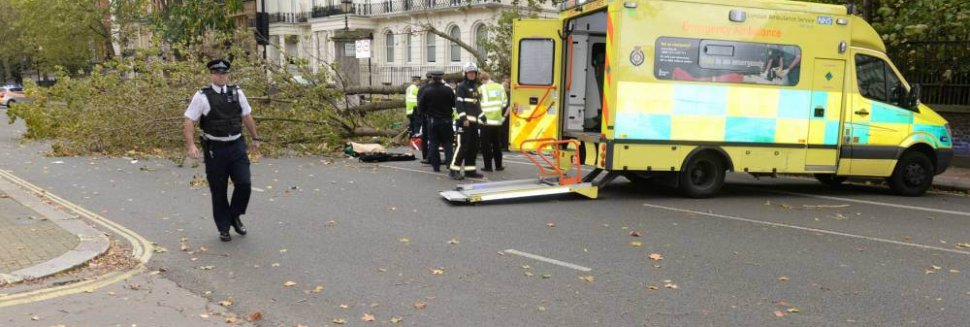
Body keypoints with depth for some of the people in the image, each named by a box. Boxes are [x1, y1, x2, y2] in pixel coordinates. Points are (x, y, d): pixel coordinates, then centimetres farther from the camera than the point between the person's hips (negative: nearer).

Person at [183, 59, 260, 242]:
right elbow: (189, 121, -8)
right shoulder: (202, 96, -6)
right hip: (214, 149, -3)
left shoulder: (237, 93, 6)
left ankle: (235, 216, 21)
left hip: (237, 146, 3)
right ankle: (223, 228, 22)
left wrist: (255, 138, 20)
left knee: (244, 184, -6)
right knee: (218, 191, 6)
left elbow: (247, 117, 17)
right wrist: (190, 145, -19)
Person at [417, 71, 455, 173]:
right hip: (446, 120, 0)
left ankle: (436, 165, 6)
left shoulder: (426, 91, -10)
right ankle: (450, 160, -4)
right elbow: (455, 104, 0)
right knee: (447, 142, 10)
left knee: (434, 142, 7)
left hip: (432, 121, 0)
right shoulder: (448, 90, -10)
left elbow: (421, 108, -4)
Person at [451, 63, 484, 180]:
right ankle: (454, 170, -8)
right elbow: (458, 104, -14)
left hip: (473, 121, 9)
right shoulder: (461, 87, -6)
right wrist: (463, 118, -22)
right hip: (464, 121, -9)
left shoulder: (475, 87, 21)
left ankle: (470, 170, 17)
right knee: (463, 146, -12)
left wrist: (481, 115, 19)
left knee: (474, 147, 10)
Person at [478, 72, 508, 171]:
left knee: (486, 145, 3)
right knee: (497, 144, 14)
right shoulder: (500, 87, 7)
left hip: (486, 121, -4)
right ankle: (498, 166, 17)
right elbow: (505, 103, 11)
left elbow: (477, 104, -5)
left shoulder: (482, 88, -6)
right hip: (498, 121, 4)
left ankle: (488, 166, 2)